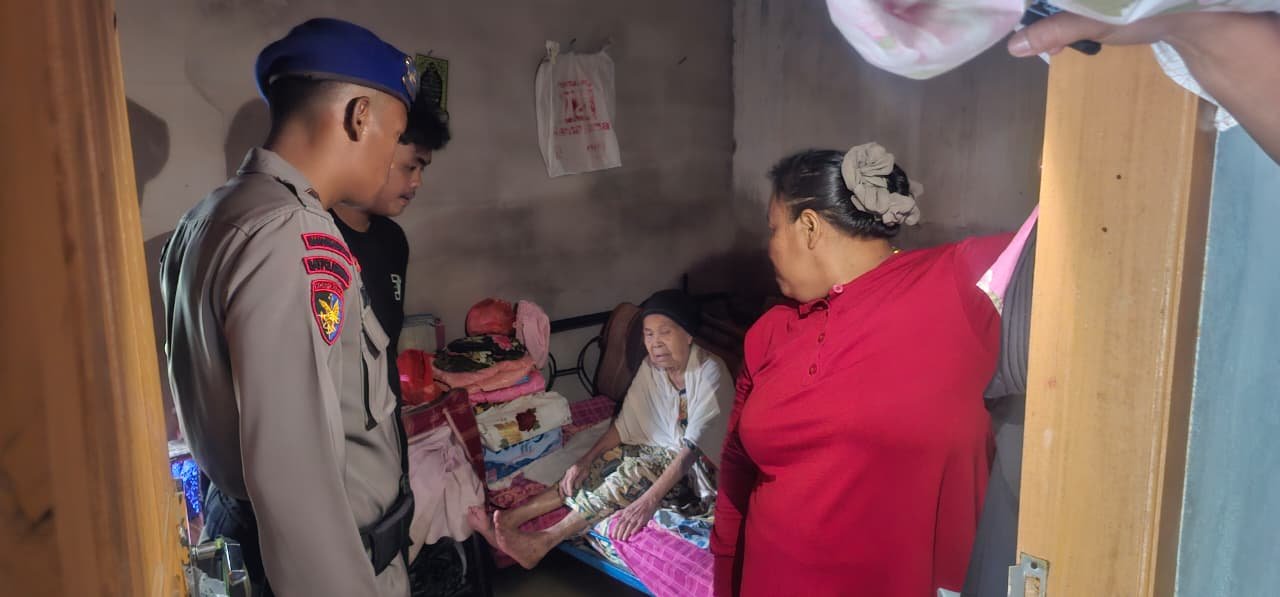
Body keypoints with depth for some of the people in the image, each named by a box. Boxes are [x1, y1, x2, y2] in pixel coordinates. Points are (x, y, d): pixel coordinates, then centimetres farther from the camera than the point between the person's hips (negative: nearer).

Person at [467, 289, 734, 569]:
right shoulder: (650, 368, -2)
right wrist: (586, 460, -14)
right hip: (661, 451, 7)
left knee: (635, 471, -33)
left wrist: (650, 499, -41)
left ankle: (542, 542, -36)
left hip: (699, 463, -7)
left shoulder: (709, 371, -23)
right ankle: (510, 519, -26)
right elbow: (625, 424, 2)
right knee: (601, 466, -19)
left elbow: (694, 444, -31)